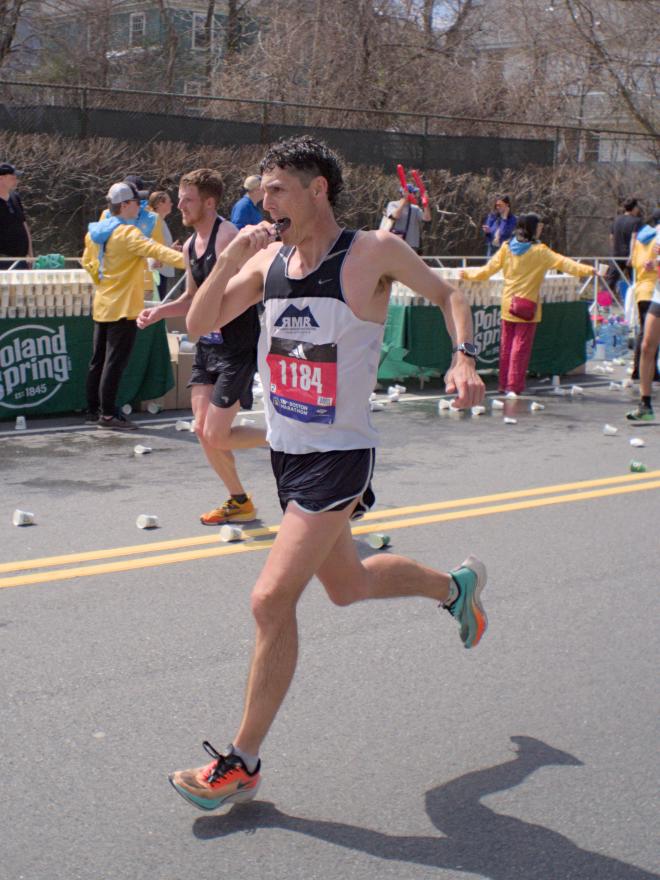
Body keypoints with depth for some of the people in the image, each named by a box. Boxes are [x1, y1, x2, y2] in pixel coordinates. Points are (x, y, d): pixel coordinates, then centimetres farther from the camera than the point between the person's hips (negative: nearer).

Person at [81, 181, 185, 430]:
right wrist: (186, 260, -39)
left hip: (102, 304, 9)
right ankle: (108, 414, -2)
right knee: (115, 361, -5)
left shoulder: (95, 232, 8)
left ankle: (93, 409, 23)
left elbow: (88, 262, 20)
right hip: (123, 307, -9)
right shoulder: (126, 233, -18)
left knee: (99, 359, 15)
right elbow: (154, 250, -30)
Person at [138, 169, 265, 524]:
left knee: (216, 437, -8)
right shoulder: (190, 246, 10)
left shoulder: (227, 236, -17)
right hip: (207, 346, 9)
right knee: (202, 430, 7)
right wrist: (160, 311, 8)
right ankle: (239, 502, 21)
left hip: (237, 346, -9)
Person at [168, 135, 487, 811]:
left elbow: (447, 294, 2)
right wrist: (231, 258, -13)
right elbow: (199, 324, 1)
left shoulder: (374, 251, -12)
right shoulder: (268, 258, 2)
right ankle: (456, 586, 52)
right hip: (286, 450, 7)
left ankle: (242, 764, 3)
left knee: (271, 599, -13)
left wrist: (462, 358, -14)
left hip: (338, 457, -7)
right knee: (346, 586, 23)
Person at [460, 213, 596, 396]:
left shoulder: (506, 248, 2)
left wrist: (467, 273, 19)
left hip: (508, 304, 5)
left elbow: (487, 270, 5)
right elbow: (562, 262, -20)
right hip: (528, 307, -5)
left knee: (506, 345, 12)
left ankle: (504, 384, 19)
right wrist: (586, 270, -25)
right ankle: (514, 386, -4)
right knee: (521, 346, -1)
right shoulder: (539, 251, -10)